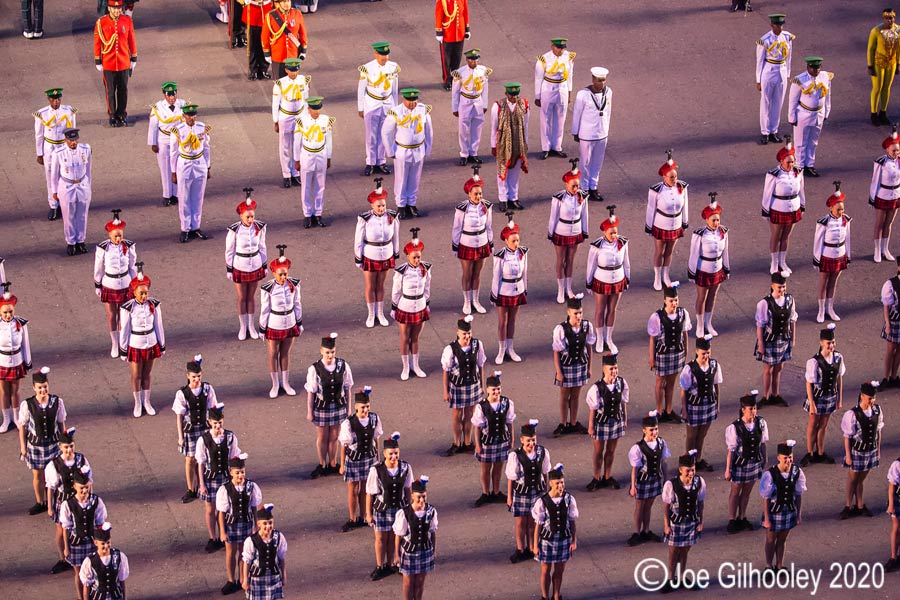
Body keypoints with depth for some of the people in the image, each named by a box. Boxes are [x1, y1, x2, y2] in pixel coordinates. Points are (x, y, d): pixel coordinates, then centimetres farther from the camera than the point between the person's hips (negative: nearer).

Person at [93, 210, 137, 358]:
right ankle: (114, 344, 30)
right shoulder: (103, 248, -18)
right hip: (109, 285, 0)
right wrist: (97, 286, 3)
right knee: (111, 315, 13)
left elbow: (133, 266, -1)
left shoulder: (129, 246, -14)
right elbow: (98, 268, -5)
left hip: (125, 284, 0)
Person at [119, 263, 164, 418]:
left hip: (151, 344, 2)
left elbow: (158, 326, -1)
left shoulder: (154, 304, -12)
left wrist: (162, 346, 6)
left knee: (147, 374, 17)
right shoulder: (127, 308, -20)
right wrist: (123, 351, -4)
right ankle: (138, 404, 31)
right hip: (135, 345, -2)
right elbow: (124, 330, -10)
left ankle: (147, 402, 33)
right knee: (136, 375, 13)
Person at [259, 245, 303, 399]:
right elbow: (264, 310, -11)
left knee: (286, 353, 16)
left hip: (290, 324, 3)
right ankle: (275, 385, 26)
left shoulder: (294, 284, -11)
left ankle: (285, 383, 31)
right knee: (273, 354, 11)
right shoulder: (267, 288, -20)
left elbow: (297, 304, 2)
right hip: (274, 326, -3)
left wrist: (300, 323, 9)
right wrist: (262, 329, -4)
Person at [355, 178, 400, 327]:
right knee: (370, 287, 13)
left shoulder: (392, 217, -14)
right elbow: (358, 240, -10)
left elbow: (395, 237, 1)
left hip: (386, 257, 2)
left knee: (380, 286, 17)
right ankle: (371, 315, 31)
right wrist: (358, 259, -4)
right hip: (369, 257, -2)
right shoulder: (364, 219, -21)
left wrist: (396, 255, 9)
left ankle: (380, 314, 34)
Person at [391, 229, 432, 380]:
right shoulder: (401, 271, -19)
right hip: (405, 308, -3)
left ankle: (415, 366, 30)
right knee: (405, 338, 12)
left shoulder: (425, 268, -9)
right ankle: (405, 368, 24)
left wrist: (427, 304, 10)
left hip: (420, 307, 3)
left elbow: (427, 288, 5)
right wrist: (394, 308, -2)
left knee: (415, 338, 16)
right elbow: (396, 291, -8)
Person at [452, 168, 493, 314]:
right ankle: (466, 302, 30)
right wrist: (455, 247, -3)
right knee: (467, 275, 13)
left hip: (482, 244, 3)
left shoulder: (487, 206, -11)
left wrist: (491, 244, 9)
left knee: (477, 274, 17)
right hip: (466, 245, -3)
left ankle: (475, 301, 33)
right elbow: (456, 228, -10)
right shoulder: (462, 208, -21)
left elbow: (489, 226, 2)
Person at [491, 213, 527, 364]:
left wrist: (525, 290, 11)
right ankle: (502, 351, 21)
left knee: (512, 320, 17)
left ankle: (510, 349, 29)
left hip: (518, 291, 4)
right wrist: (494, 296, -8)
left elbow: (524, 272, 4)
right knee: (502, 322, 8)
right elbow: (496, 276, -13)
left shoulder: (522, 252, -9)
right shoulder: (500, 256, -21)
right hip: (504, 292, -4)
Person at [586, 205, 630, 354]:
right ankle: (600, 339, 37)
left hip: (618, 281, 2)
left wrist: (627, 279, 9)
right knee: (600, 310, 17)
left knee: (612, 310, 19)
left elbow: (625, 261, -1)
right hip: (601, 282, -2)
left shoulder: (622, 243, -17)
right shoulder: (597, 246, -25)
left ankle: (609, 339, 37)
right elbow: (591, 265, -11)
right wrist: (588, 285, -2)